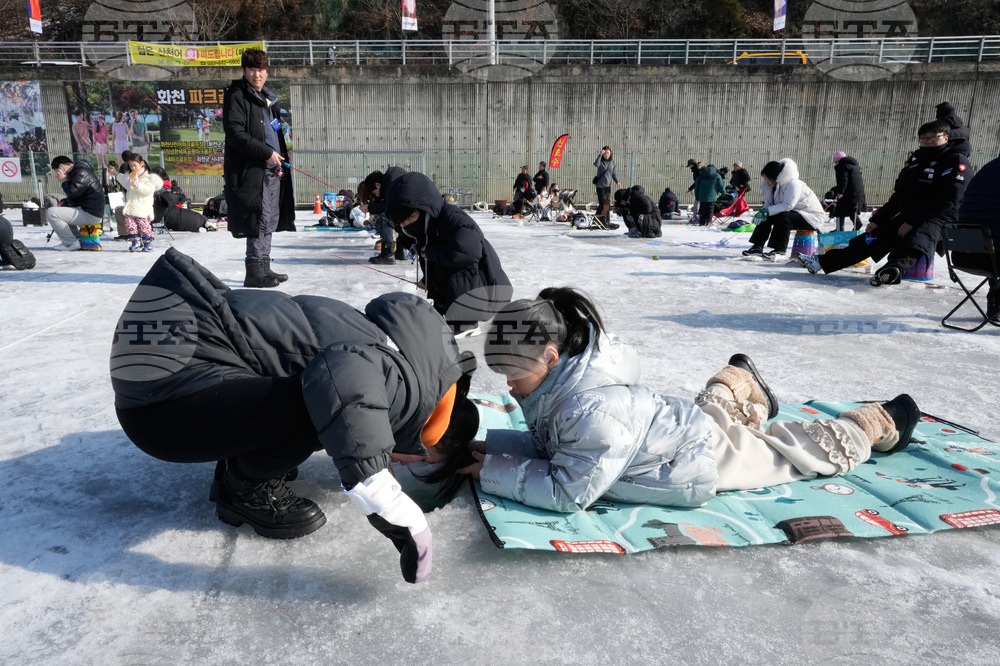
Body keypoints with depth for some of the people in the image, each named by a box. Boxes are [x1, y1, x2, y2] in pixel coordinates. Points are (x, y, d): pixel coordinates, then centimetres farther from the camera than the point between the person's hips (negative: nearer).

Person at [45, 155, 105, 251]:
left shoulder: (82, 173, -14)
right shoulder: (76, 172, 20)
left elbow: (72, 193, -21)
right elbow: (74, 196, 26)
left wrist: (63, 181, -4)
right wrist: (62, 202, 10)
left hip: (90, 215, -11)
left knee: (51, 212, -18)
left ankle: (71, 243, -9)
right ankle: (77, 238, 20)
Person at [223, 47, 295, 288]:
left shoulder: (268, 97, 20)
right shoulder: (236, 96, -6)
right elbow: (235, 134, -16)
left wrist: (279, 158, 16)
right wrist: (266, 152, -19)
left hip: (272, 169, 9)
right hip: (251, 170, -9)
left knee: (270, 221, 11)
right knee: (259, 221, -10)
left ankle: (264, 268, 20)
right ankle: (254, 272, -3)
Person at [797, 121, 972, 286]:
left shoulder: (956, 161, -4)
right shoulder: (916, 161, 19)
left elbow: (948, 200, -16)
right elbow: (898, 197, 21)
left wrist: (912, 222, -20)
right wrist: (877, 220, 10)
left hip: (939, 218, -7)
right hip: (908, 217, 8)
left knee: (919, 237, -39)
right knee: (872, 237, 1)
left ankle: (895, 268, -67)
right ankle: (823, 262, 0)